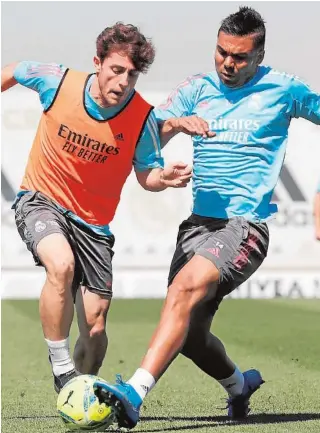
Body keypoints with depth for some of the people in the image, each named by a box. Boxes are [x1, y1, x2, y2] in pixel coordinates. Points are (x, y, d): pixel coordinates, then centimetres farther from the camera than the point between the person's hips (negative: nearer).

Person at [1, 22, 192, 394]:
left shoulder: (142, 117, -16)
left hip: (93, 222, 2)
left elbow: (146, 174, -4)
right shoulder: (56, 82, -16)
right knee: (61, 265, -35)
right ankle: (61, 370, -21)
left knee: (95, 330, 1)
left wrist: (163, 178, -25)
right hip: (40, 200, -2)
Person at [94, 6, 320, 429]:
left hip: (245, 225, -6)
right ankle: (239, 385, 40)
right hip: (199, 221, 6)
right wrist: (175, 124, -20)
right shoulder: (197, 89, 10)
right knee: (189, 334, 7)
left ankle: (134, 394, -41)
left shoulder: (282, 89, 3)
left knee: (186, 287, -31)